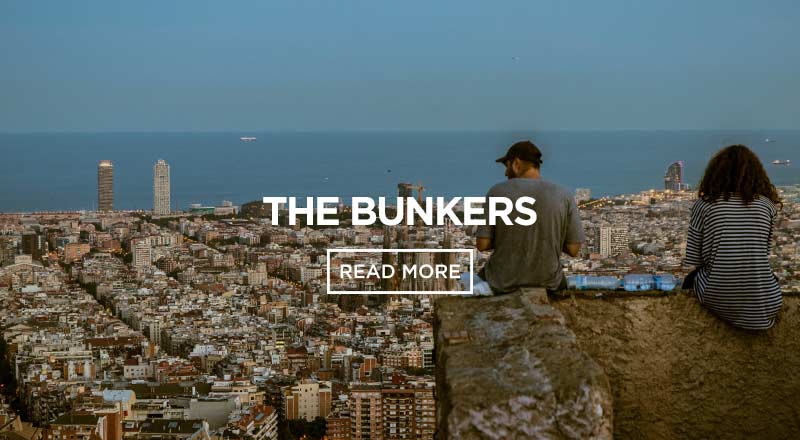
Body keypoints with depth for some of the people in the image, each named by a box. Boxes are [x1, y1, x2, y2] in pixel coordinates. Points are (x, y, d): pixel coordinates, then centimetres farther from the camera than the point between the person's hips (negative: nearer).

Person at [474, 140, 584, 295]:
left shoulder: (497, 192, -14)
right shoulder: (564, 196, -11)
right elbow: (574, 249, -9)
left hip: (506, 281, -1)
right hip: (546, 280, 1)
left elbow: (482, 244, -12)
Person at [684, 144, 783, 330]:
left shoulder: (703, 205, -3)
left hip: (718, 302, -1)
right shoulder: (767, 204, 1)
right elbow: (765, 253, 6)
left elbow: (693, 259, -1)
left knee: (692, 279, 33)